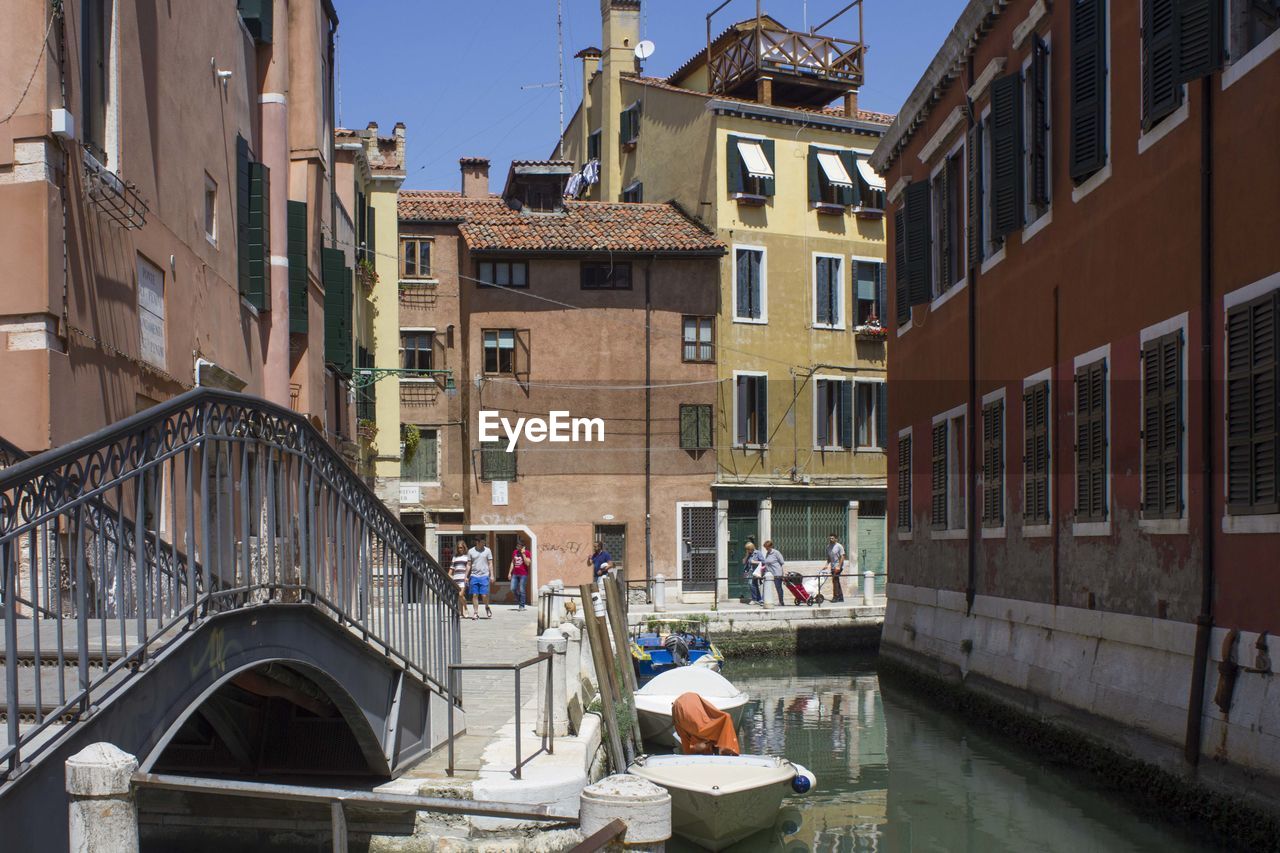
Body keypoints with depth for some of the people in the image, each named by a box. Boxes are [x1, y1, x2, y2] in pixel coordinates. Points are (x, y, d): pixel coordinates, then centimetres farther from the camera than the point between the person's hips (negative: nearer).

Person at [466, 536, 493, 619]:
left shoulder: (487, 550, 4)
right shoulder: (471, 551, 5)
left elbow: (490, 564, 5)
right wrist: (466, 576, 6)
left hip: (484, 576, -1)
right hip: (474, 576, 1)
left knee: (484, 595, -7)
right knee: (475, 595, 1)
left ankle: (487, 607, 21)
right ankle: (475, 613, 7)